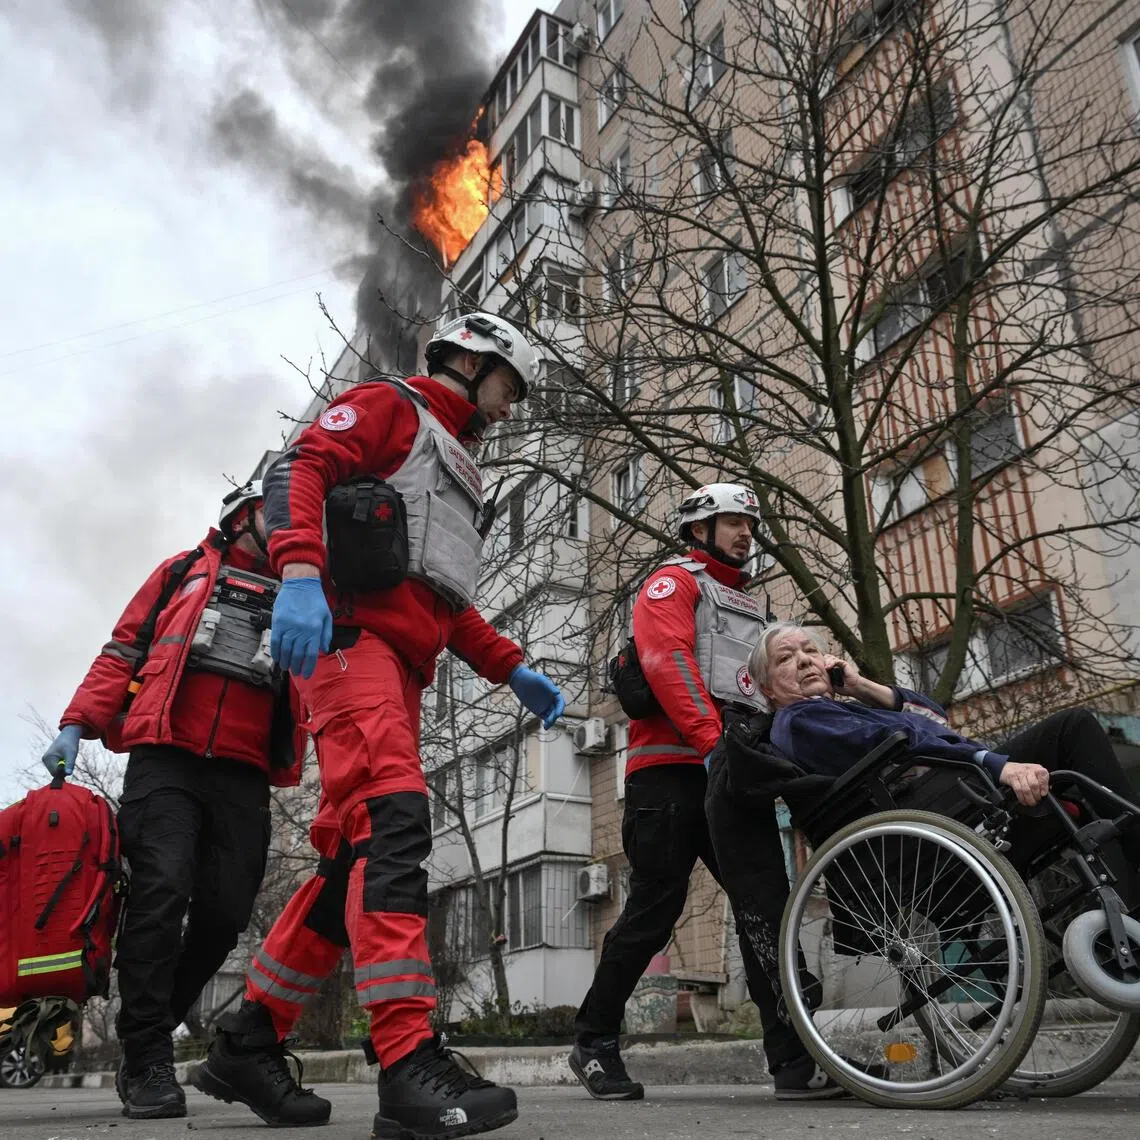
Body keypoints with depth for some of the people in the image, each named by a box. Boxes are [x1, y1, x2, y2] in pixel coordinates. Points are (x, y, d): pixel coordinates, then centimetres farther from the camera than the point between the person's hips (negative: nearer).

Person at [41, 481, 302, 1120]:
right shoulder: (185, 572, 19)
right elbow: (124, 652, 14)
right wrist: (77, 723, 2)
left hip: (244, 778, 3)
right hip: (166, 760, -2)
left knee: (224, 913, -3)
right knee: (162, 892, -17)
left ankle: (147, 1034, 18)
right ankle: (149, 1061, -7)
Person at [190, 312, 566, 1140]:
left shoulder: (458, 474, 34)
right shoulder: (388, 406, 10)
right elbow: (299, 467, -9)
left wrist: (514, 672, 19)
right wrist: (299, 572, -27)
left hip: (402, 667, 9)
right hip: (351, 630, -9)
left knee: (358, 857, 3)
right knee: (392, 818, -24)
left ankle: (249, 1045, 13)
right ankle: (411, 1068, -30)